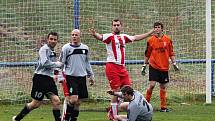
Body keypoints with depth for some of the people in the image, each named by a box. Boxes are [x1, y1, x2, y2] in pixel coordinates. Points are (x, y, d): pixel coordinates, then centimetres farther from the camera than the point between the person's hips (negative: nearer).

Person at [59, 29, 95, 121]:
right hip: (71, 76, -4)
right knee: (73, 99, -18)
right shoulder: (66, 48, -3)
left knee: (78, 102, 5)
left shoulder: (85, 48, 9)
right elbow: (61, 62, 0)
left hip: (82, 77, 4)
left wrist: (91, 75, 19)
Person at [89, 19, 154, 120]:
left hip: (122, 67, 7)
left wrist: (151, 32, 37)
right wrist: (94, 34, -47)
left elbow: (136, 38, 30)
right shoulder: (110, 36, -4)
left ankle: (112, 112, 14)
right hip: (112, 66, -7)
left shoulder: (124, 37, 16)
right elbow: (100, 37, -24)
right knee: (116, 92, -8)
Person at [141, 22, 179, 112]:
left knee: (163, 87, 7)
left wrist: (174, 64, 5)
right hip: (154, 66, -2)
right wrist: (144, 66, 7)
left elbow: (171, 53, 10)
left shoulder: (167, 39, 4)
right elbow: (147, 54, 7)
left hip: (164, 67, 2)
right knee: (152, 84, -13)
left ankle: (163, 107, 12)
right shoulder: (151, 40, 0)